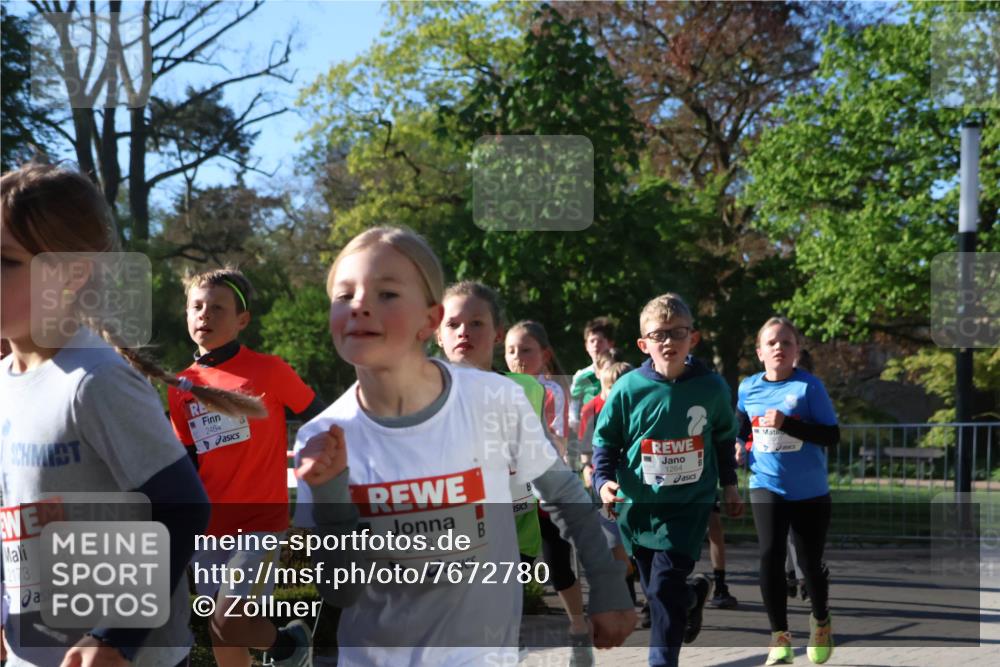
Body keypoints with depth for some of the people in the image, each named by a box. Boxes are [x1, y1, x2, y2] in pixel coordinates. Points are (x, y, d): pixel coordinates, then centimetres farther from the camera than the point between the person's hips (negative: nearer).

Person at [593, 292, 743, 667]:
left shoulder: (711, 388, -5)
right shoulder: (628, 389, -10)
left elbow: (723, 438, 12)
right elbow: (605, 441, 1)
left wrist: (729, 485, 18)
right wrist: (604, 480, -15)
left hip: (689, 503, -1)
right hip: (637, 505, 2)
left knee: (666, 587, -12)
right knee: (656, 590, 14)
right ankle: (694, 594, 47)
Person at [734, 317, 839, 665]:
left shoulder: (809, 385, -11)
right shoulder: (748, 388, 2)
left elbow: (832, 436, -15)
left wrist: (786, 424, -24)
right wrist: (737, 446, 4)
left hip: (810, 490, -2)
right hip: (767, 486, 2)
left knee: (810, 563, 7)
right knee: (770, 556, -13)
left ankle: (821, 622, 36)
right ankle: (780, 636, -2)